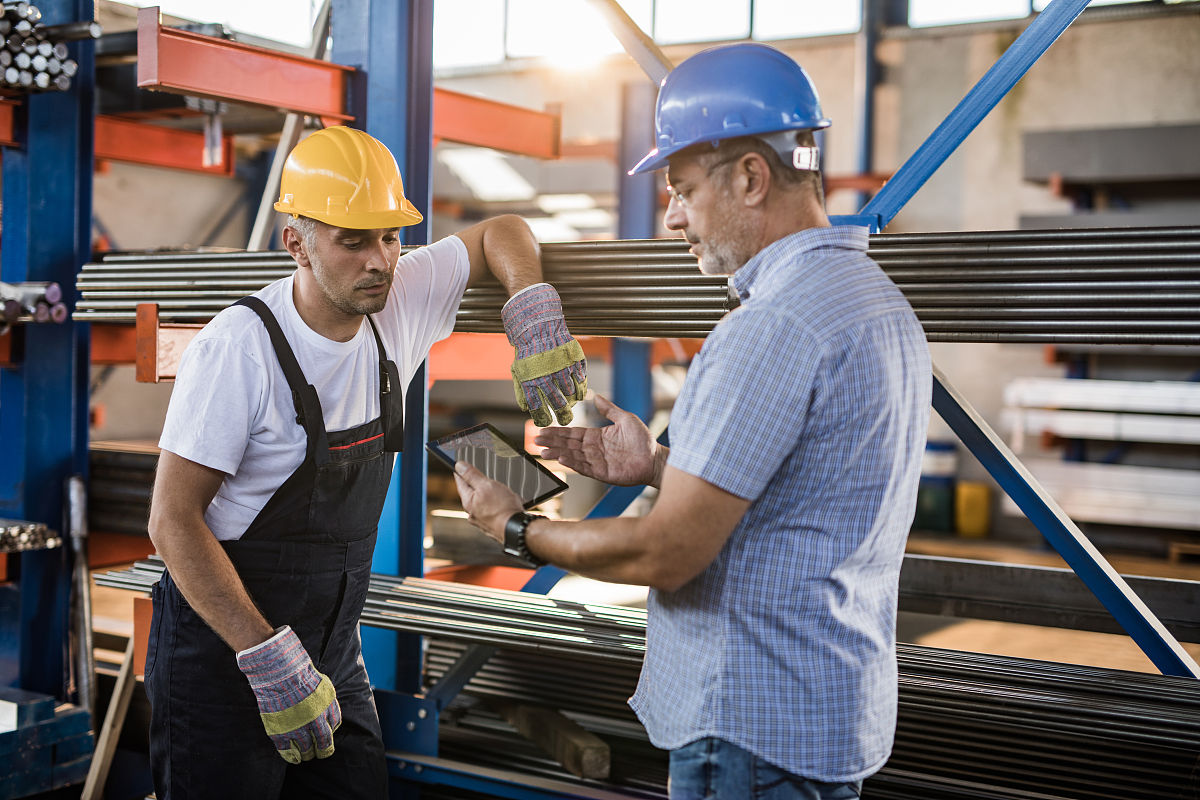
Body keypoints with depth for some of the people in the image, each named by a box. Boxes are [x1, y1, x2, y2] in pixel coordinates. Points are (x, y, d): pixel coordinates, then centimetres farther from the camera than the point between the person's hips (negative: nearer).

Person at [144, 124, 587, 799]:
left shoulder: (399, 302, -4)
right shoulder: (239, 347, -21)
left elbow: (501, 233, 11)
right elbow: (173, 521, -20)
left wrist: (533, 314, -11)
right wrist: (268, 658, -25)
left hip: (335, 647, 6)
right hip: (223, 648, -6)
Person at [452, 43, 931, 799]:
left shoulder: (771, 329, -23)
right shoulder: (880, 299, 10)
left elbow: (664, 555, -22)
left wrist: (515, 528, -7)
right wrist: (662, 467, 12)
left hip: (753, 735, -10)